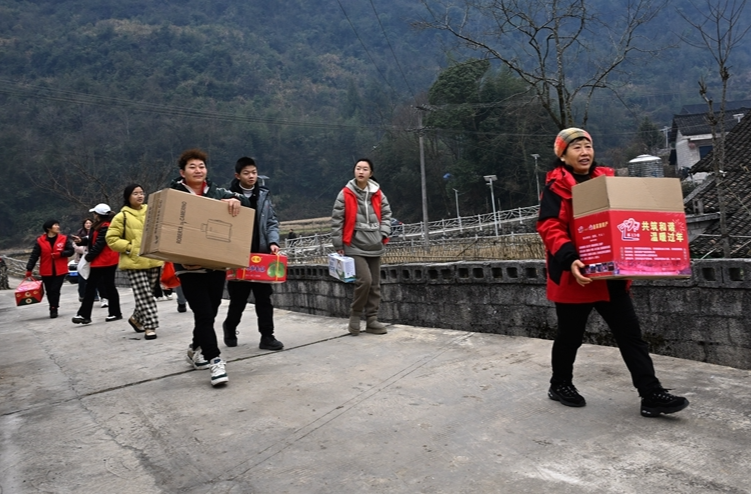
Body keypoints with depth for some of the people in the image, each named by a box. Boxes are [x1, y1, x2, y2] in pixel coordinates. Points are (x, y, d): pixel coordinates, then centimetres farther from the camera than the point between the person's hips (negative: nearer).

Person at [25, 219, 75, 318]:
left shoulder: (64, 239, 0)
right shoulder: (40, 241, -1)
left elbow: (70, 251, 1)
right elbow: (34, 256, -2)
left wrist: (60, 254, -16)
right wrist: (29, 269, -6)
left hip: (60, 271, -1)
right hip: (46, 271, 1)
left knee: (55, 290, -7)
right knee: (49, 291, 9)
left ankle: (53, 309, 3)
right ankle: (53, 309, 23)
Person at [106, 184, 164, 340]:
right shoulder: (122, 216, 0)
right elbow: (111, 239, 0)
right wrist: (130, 247, -11)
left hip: (153, 260, 4)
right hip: (134, 262, -4)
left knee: (146, 294, 13)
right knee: (144, 295, -9)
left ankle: (136, 318, 35)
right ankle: (150, 326, -4)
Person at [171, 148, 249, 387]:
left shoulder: (217, 193, 8)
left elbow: (246, 202, 1)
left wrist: (236, 200, -22)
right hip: (190, 266, -4)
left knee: (211, 312, 13)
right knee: (204, 314, -8)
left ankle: (196, 349, 35)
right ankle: (215, 361, -3)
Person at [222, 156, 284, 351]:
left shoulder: (263, 195, 9)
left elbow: (272, 223, 9)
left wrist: (273, 242, -8)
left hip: (261, 255, 2)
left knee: (264, 297, 3)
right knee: (238, 298, 9)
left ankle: (267, 336, 10)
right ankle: (230, 326, 35)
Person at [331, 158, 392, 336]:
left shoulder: (378, 194, 5)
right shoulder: (345, 194, -6)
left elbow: (386, 214, 16)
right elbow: (336, 221, -4)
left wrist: (383, 233, 1)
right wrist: (338, 245, -6)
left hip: (374, 247, 5)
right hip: (355, 247, -5)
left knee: (375, 285, 8)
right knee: (364, 280, -17)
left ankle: (372, 320, 18)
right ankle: (355, 314, 5)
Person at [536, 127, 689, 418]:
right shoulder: (556, 187, -10)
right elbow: (549, 228, -20)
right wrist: (569, 259, -33)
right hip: (575, 276, -5)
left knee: (630, 334, 5)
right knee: (570, 336, 10)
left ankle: (652, 395, 11)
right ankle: (560, 385, 31)